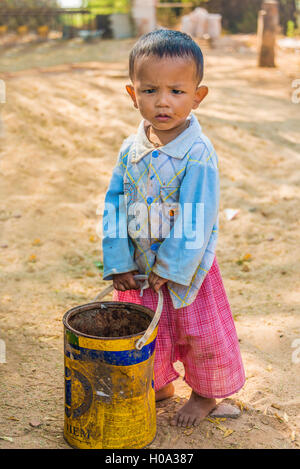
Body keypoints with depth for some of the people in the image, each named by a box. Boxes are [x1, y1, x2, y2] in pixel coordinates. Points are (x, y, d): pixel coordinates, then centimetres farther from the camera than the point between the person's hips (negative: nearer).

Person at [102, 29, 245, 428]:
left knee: (202, 335, 12)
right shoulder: (131, 149, -5)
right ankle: (160, 384, 45)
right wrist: (118, 263, -7)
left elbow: (197, 218, -21)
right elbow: (115, 204, -2)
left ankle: (206, 393, 38)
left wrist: (171, 268, -19)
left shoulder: (198, 153, -20)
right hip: (139, 264, 5)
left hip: (185, 265, -4)